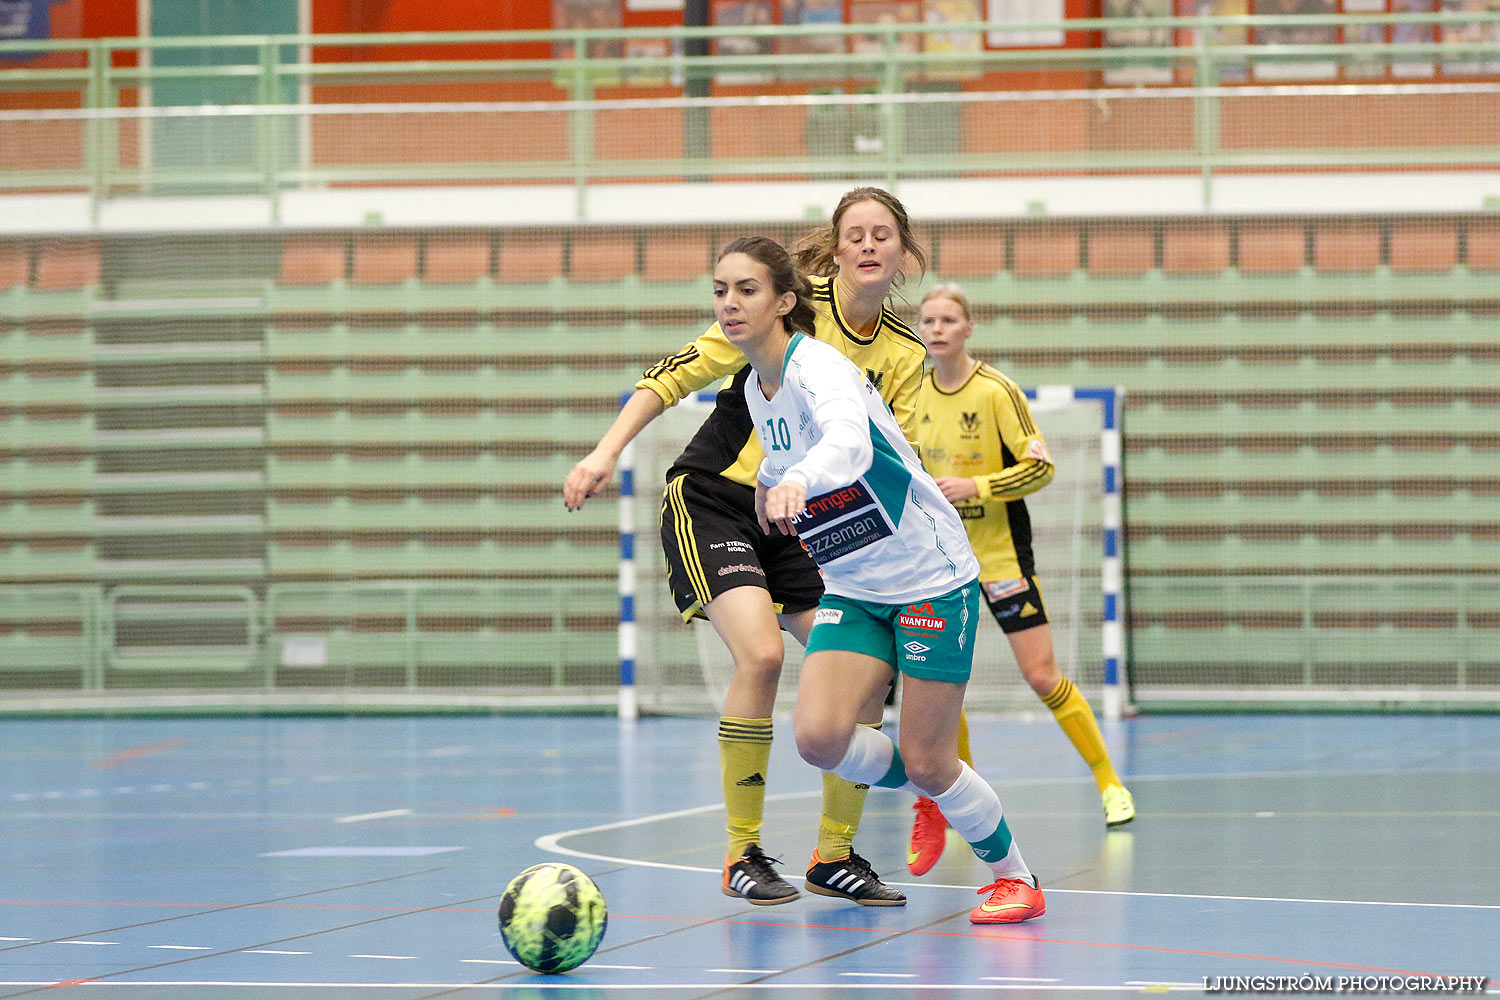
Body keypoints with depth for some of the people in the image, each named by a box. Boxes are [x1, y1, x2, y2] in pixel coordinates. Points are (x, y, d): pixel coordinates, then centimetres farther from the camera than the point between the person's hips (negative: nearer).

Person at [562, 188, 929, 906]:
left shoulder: (904, 354, 3)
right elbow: (680, 373, -11)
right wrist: (607, 452, -19)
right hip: (710, 501, -5)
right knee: (761, 653, -27)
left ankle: (835, 856, 9)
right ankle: (743, 856, -13)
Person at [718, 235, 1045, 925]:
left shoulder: (816, 365, -23)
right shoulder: (755, 389, 2)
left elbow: (849, 441, -46)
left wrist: (798, 481, -63)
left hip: (931, 577, -7)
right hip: (851, 589, 7)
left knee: (928, 764, -6)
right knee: (819, 737, -14)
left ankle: (1014, 877, 20)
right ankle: (924, 789, 18)